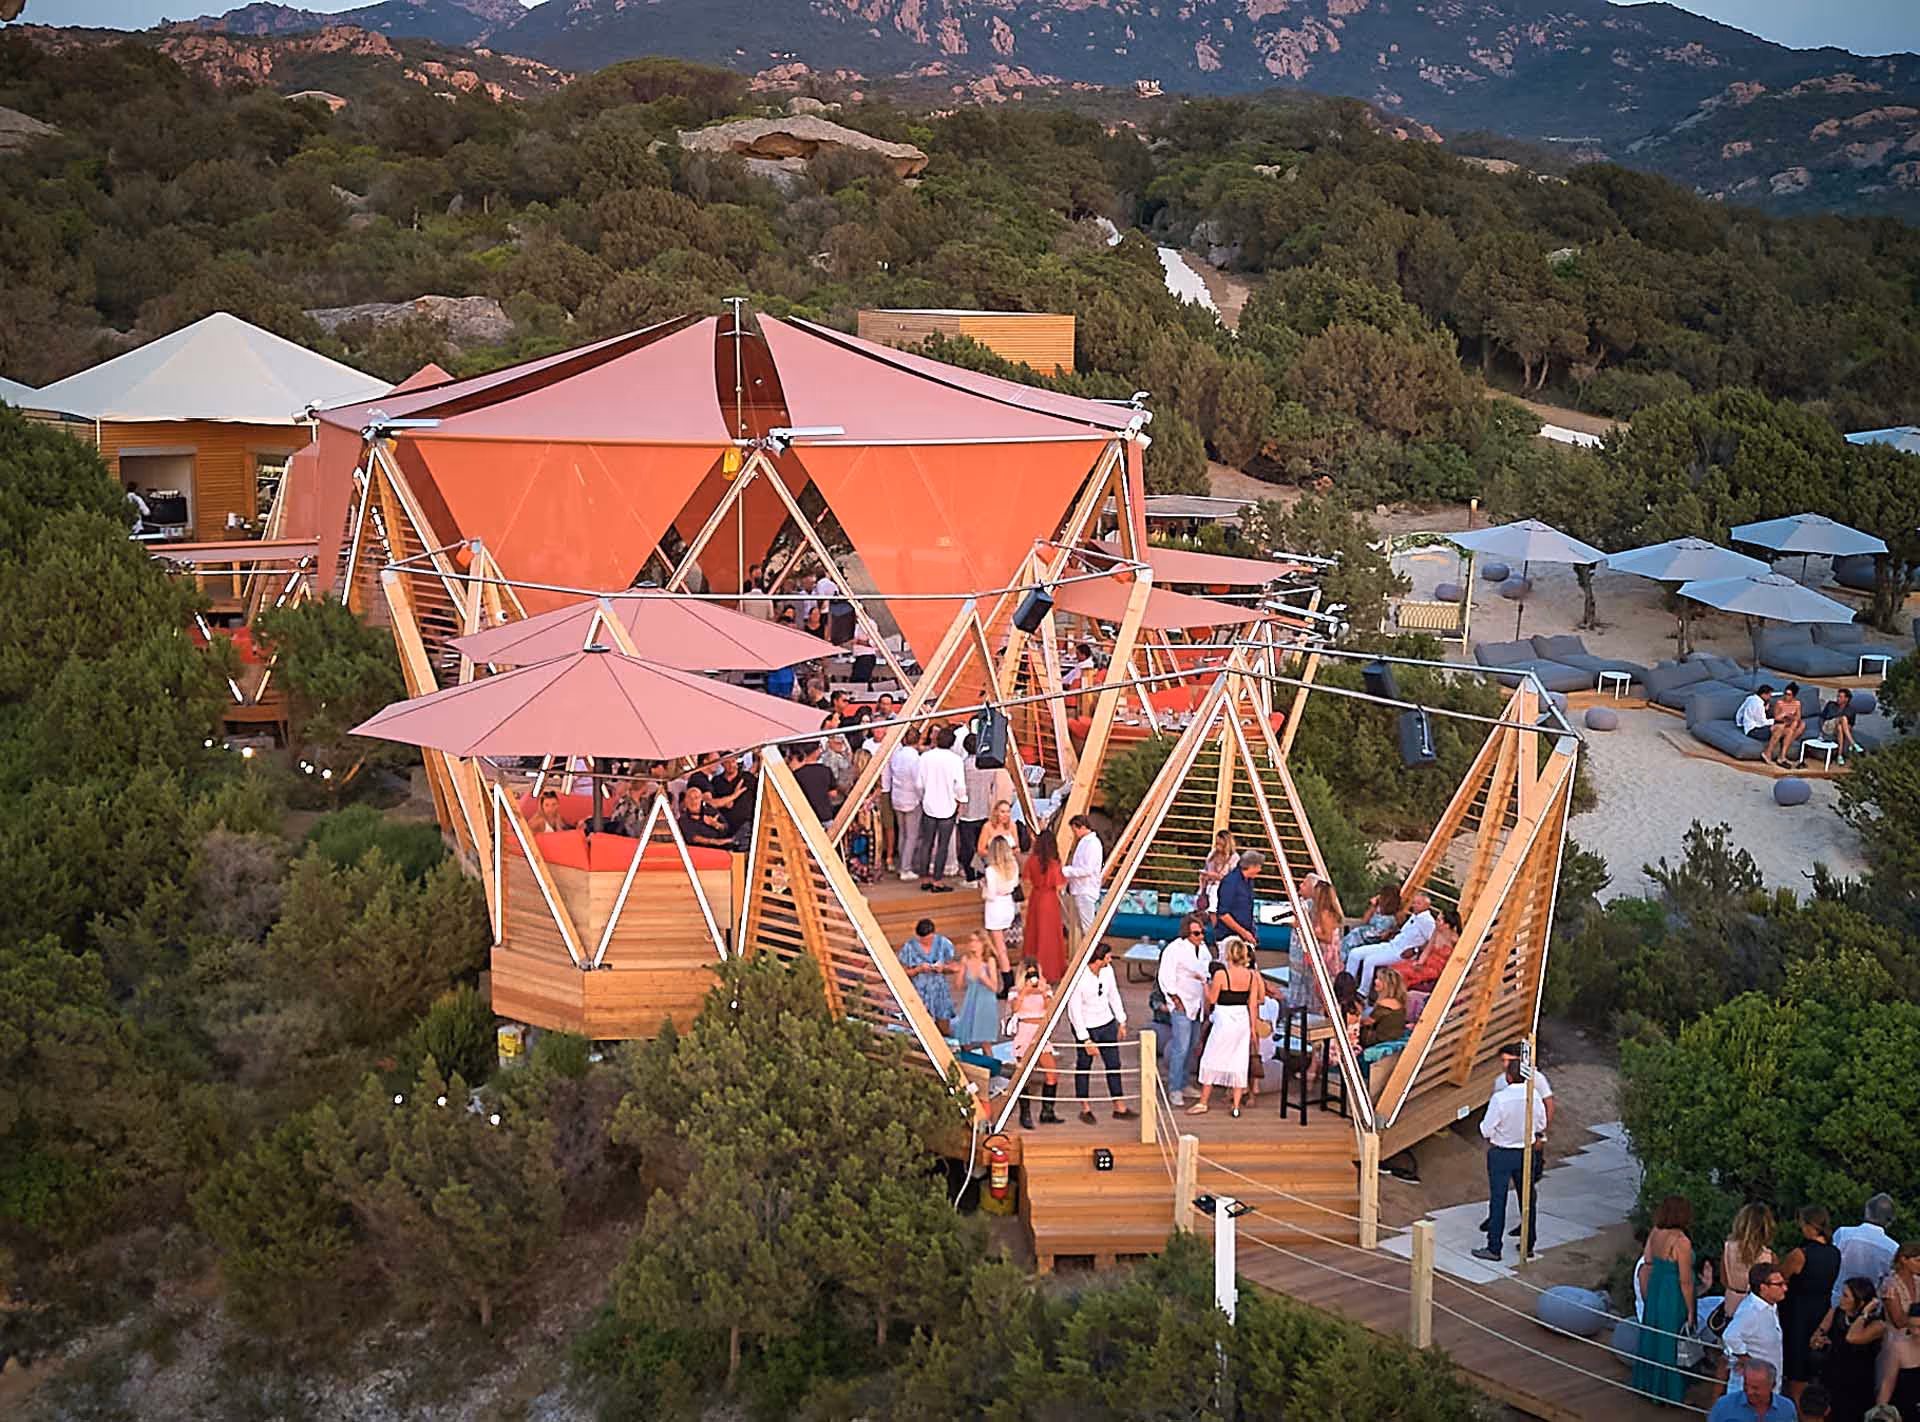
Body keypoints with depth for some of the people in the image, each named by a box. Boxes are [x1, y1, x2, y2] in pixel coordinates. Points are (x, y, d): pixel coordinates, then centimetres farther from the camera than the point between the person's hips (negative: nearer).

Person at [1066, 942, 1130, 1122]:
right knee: (1084, 1066, 6)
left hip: (1107, 1024, 6)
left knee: (1114, 1064, 7)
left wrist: (1122, 1021, 13)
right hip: (1086, 1027, -6)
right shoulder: (1078, 978, -24)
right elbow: (1074, 1010, -20)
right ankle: (1084, 1108, 18)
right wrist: (1086, 1040, -18)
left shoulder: (1107, 970, -5)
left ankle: (1119, 1106, 15)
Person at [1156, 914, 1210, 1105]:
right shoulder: (1174, 949, -14)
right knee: (1181, 1047, -10)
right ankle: (1174, 1090, -5)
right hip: (1181, 1005, -7)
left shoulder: (1203, 948, 8)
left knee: (1191, 1048, 10)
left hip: (1197, 1005, 7)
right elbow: (1165, 977, -14)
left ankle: (1183, 1084, 20)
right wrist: (1176, 1000, -13)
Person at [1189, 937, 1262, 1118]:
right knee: (1239, 1062, 10)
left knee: (1211, 1060, 7)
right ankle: (1236, 1105, 10)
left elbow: (1211, 999, -7)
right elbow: (1253, 1003, 3)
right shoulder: (1251, 975, 0)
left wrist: (1205, 983, 8)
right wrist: (1252, 1027, 9)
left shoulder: (1221, 974, -14)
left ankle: (1203, 1103, 13)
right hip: (1243, 1021, 5)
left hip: (1224, 1020, -4)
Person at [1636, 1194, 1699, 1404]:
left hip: (1654, 1291, 7)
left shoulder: (1654, 1233, -4)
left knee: (1651, 1339, 20)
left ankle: (1647, 1384, 34)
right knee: (1671, 1345, 7)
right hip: (1674, 1298, -7)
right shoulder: (1681, 1242, -24)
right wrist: (1690, 1310, -9)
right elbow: (1685, 1281, -19)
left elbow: (1646, 1265, 4)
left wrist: (1646, 1297, 15)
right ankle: (1670, 1392, 20)